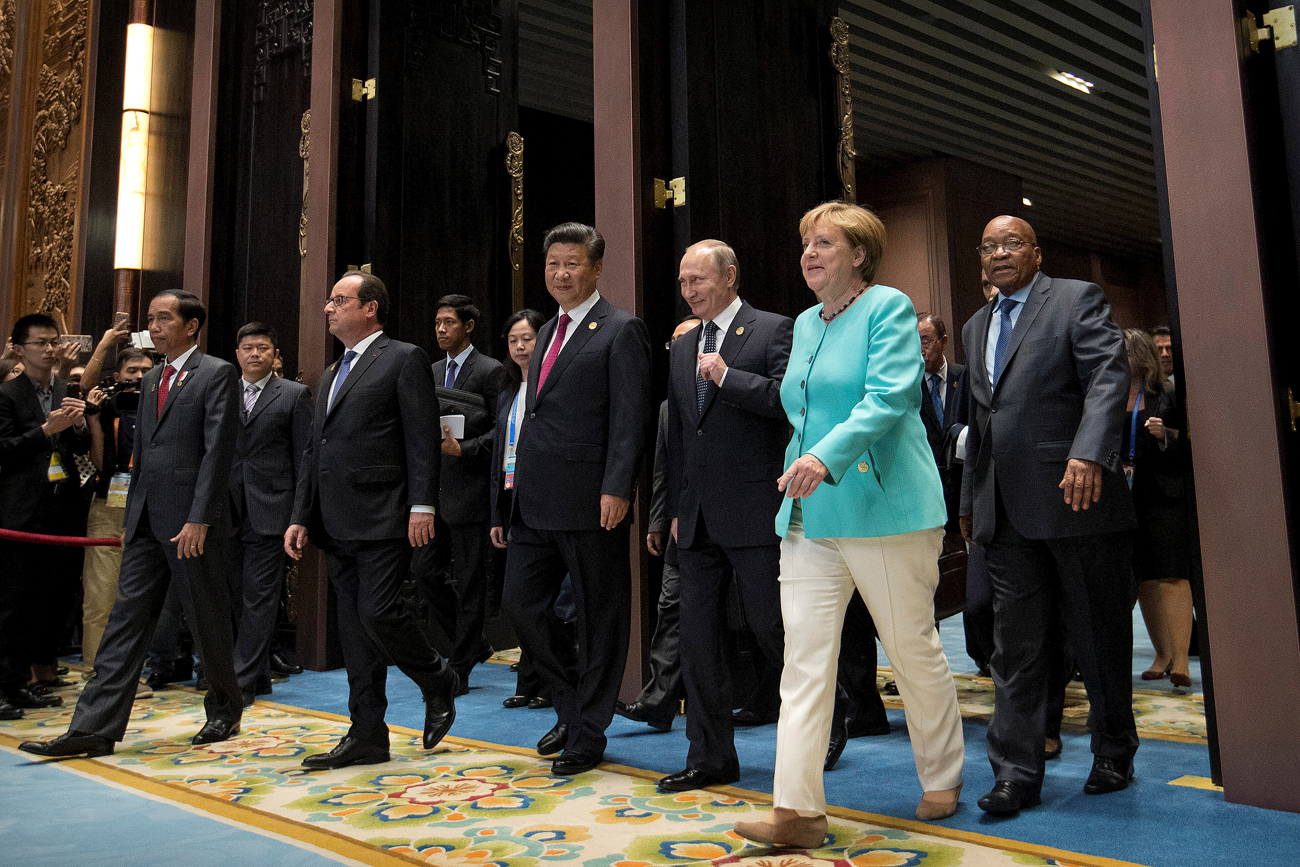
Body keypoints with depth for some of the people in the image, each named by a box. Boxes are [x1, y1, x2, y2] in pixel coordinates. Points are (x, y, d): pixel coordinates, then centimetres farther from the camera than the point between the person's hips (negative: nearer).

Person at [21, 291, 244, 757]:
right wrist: (131, 517, 17)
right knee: (126, 619, 4)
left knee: (208, 622, 5)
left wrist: (198, 519, -18)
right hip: (147, 522, 7)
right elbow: (141, 452, 21)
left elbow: (217, 451, -13)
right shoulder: (151, 380, 18)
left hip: (192, 522, -7)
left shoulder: (217, 374, -6)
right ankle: (94, 728, 6)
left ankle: (225, 712, 23)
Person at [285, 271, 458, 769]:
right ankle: (367, 736, 15)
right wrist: (301, 517, 16)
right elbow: (314, 452, 22)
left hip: (383, 520, -8)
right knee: (354, 627, 9)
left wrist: (422, 506, -17)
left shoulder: (404, 359, -2)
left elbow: (423, 441, -10)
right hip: (338, 524, 8)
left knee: (379, 614, -13)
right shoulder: (331, 375, 22)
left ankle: (439, 683, 14)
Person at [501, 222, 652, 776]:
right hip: (535, 502, 8)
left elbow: (630, 418, -12)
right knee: (520, 605, 8)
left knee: (598, 620, 4)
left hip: (589, 501, -8)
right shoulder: (548, 332, 20)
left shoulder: (621, 331, -4)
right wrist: (520, 479, 18)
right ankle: (572, 703, 28)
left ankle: (588, 733, 17)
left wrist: (616, 489, -20)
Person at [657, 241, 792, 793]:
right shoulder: (681, 350, 18)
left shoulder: (774, 330, -1)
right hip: (698, 519, 7)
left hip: (754, 514, -6)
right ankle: (710, 758, 18)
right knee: (698, 638, 8)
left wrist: (726, 376, -14)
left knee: (773, 630, -1)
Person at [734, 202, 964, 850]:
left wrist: (828, 456, -30)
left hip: (883, 506, -6)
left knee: (914, 650, 7)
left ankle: (942, 782, 28)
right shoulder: (805, 323, 17)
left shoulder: (889, 307, -4)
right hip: (808, 513, 7)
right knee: (804, 660, -1)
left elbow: (888, 396, -18)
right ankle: (797, 810, 2)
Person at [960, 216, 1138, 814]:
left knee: (1101, 635, 9)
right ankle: (1016, 774, 8)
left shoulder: (1078, 299, 1)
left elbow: (1108, 376, -13)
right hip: (1007, 512, 5)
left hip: (1075, 496, -5)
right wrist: (969, 501, 20)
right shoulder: (976, 327, 20)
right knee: (1016, 645, 4)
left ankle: (1114, 754, 27)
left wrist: (1089, 454, -29)